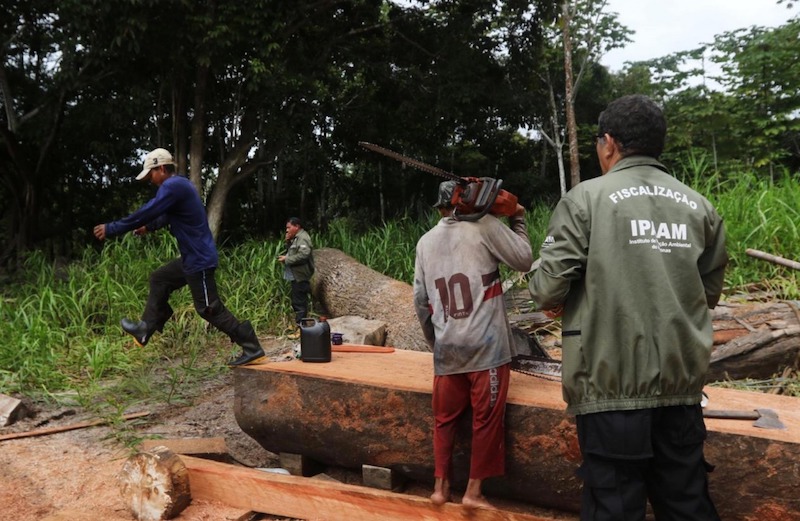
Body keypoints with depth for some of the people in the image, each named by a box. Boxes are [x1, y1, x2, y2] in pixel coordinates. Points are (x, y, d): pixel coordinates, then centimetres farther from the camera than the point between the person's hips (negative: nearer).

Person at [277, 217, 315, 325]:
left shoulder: (303, 238, -16)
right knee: (296, 301, 17)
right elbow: (291, 252, 20)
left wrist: (287, 259, -20)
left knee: (299, 302, -7)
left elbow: (303, 254, -28)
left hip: (300, 276, -11)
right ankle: (298, 322, 25)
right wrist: (288, 241, 4)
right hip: (295, 275, 11)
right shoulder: (296, 238, 17)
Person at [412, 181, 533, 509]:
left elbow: (420, 300, 11)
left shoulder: (425, 241, 11)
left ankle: (440, 487, 21)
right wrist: (518, 219, 12)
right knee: (486, 418, 6)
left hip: (447, 348, 5)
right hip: (486, 345, -4)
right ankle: (474, 492, 12)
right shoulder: (485, 226, -4)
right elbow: (524, 260, -1)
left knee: (444, 418, 15)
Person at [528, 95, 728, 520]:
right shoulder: (699, 206, 7)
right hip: (682, 381, 5)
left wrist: (551, 301, 12)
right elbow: (710, 291, 14)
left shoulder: (586, 197, -6)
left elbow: (548, 289, -10)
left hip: (612, 382, -4)